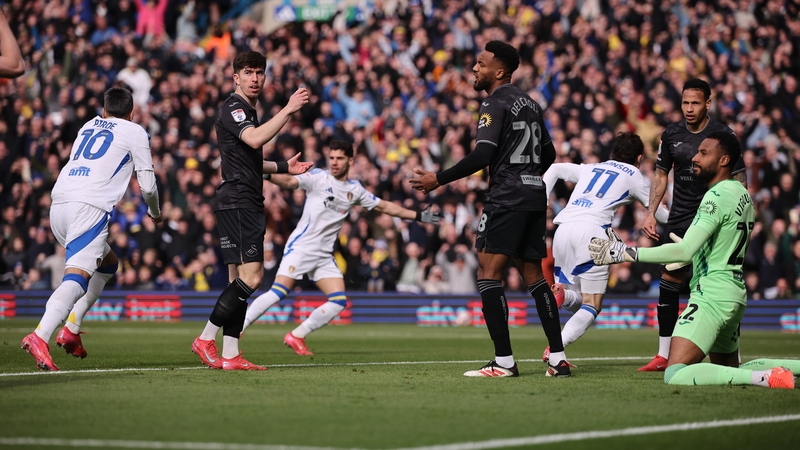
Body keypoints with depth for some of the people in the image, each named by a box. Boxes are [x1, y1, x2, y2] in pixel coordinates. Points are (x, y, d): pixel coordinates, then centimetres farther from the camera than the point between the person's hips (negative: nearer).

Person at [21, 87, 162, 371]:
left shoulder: (88, 127, 27)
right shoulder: (135, 133, 11)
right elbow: (147, 185, 11)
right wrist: (154, 212, 30)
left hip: (59, 202, 7)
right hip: (89, 207, -7)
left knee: (108, 263, 25)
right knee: (78, 274, -19)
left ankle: (71, 330, 12)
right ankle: (39, 337, -41)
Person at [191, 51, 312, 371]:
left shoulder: (246, 110, 23)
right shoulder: (232, 108, -8)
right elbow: (255, 139, -27)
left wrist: (284, 167, 28)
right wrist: (288, 110, -29)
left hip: (246, 205, 11)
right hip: (238, 202, -11)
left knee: (239, 279, 6)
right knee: (251, 276, -16)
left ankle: (229, 355, 3)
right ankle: (206, 339, -12)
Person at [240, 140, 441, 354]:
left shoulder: (355, 189, 10)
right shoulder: (318, 177, -6)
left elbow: (386, 207, 20)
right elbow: (290, 181, -22)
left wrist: (419, 216, 19)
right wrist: (268, 176, -42)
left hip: (324, 255, 6)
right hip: (301, 246, -6)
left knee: (339, 301, -3)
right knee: (278, 292, -19)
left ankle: (296, 337, 9)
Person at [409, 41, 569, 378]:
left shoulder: (495, 104, -8)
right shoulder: (530, 104, 18)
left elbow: (482, 156, -18)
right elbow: (548, 154, 24)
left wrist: (438, 180, -14)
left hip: (506, 199, -9)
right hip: (534, 198, 9)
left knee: (488, 272, -8)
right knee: (533, 275, 12)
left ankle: (504, 361, -14)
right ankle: (558, 358, 7)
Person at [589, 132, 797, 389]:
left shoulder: (718, 196, -15)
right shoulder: (743, 194, 14)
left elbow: (684, 251, -23)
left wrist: (625, 253, -21)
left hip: (712, 295, -10)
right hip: (736, 294, 10)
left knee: (675, 375, -19)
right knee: (730, 370, 26)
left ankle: (764, 378, -27)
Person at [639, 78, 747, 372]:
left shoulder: (723, 134, -6)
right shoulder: (671, 134, 6)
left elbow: (739, 178, -2)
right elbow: (661, 175, 15)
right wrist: (650, 214, 6)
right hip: (679, 217, 4)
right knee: (668, 280, 4)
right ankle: (664, 356, 13)